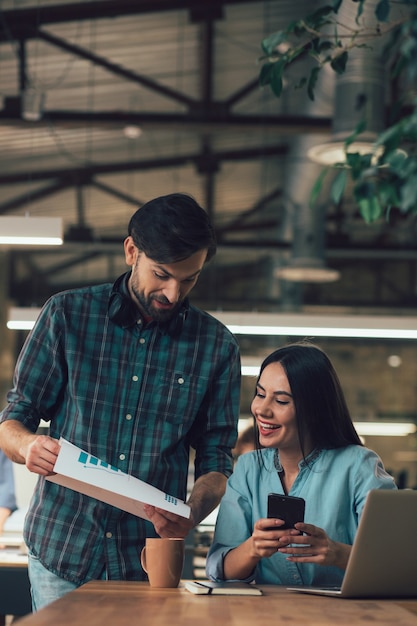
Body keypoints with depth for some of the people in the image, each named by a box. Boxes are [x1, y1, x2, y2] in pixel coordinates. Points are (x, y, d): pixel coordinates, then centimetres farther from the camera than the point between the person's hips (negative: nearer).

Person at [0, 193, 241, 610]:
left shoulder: (216, 345, 3)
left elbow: (215, 461, 4)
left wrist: (191, 514, -17)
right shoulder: (67, 314, 1)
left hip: (150, 560, 1)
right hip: (61, 549, 0)